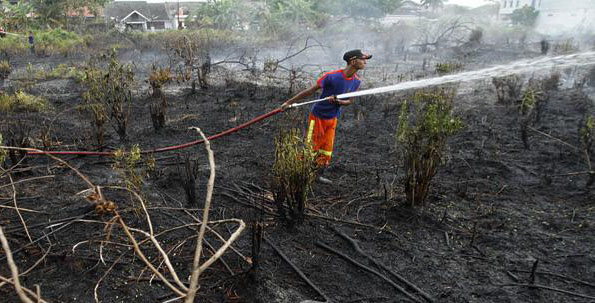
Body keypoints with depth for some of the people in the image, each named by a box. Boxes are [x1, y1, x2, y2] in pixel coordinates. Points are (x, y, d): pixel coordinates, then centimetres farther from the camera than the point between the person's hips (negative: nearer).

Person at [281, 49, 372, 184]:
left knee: (327, 148, 9)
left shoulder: (356, 81, -5)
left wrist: (337, 101, -22)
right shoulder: (332, 76, -24)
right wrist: (289, 102, -16)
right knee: (311, 145, 0)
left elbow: (349, 101, 3)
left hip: (332, 118, 6)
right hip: (318, 115, -5)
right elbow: (310, 91, -18)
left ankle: (320, 175, 24)